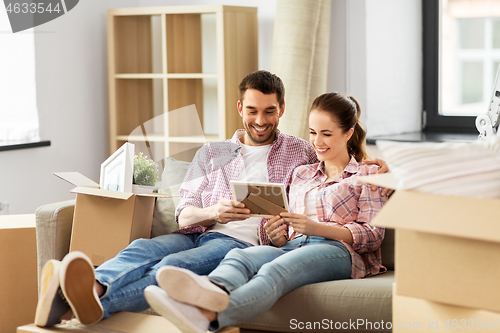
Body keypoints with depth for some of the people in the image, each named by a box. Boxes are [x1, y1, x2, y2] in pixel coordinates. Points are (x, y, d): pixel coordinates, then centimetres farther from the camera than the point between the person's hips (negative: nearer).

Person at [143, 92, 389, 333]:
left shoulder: (367, 175, 17)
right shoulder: (301, 174, 33)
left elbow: (373, 236, 3)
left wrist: (316, 227, -11)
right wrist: (277, 236, 0)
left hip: (338, 251, -4)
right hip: (293, 248, 5)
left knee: (274, 271, -40)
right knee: (239, 255, -34)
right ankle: (214, 290, -71)